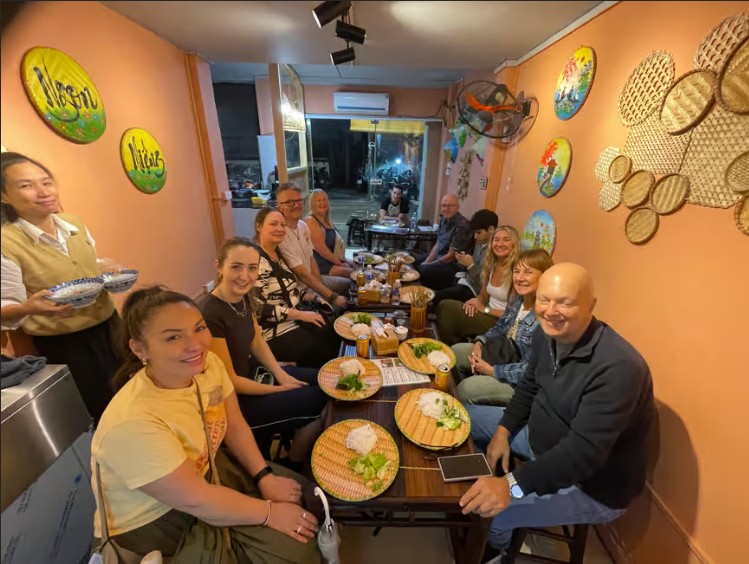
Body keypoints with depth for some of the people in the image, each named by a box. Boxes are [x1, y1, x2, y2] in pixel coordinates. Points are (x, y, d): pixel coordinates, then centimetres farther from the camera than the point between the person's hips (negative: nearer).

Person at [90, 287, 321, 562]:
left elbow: (235, 425, -2)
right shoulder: (133, 421, -34)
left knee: (300, 493, 4)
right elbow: (196, 501, -25)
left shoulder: (208, 363, -16)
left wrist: (266, 478, -9)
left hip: (208, 470, 6)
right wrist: (269, 512, -15)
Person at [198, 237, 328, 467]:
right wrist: (279, 389, -13)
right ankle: (291, 472, 22)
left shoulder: (243, 295, -6)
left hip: (253, 372, 8)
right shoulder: (209, 314, -30)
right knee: (318, 399, -6)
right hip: (233, 399, -7)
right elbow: (229, 382, -22)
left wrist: (282, 375, -6)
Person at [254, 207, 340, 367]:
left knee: (336, 333, 0)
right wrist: (301, 314, -22)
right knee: (324, 349, -15)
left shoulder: (278, 254, 11)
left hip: (295, 317, 9)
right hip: (275, 330, -9)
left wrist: (312, 297, 4)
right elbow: (259, 309, -24)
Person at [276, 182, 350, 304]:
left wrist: (322, 284, -4)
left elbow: (311, 259, 6)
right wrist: (332, 297, -23)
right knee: (337, 306, -23)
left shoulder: (303, 226, 0)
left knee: (347, 283, 21)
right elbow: (302, 274, -26)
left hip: (310, 280, 9)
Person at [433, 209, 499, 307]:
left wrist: (471, 265, -24)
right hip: (466, 279, 9)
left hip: (475, 289, -9)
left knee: (435, 297, -20)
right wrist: (463, 262, -5)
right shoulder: (480, 243, 6)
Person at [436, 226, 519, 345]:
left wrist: (484, 309, -14)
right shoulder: (491, 264, 4)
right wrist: (475, 301, -9)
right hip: (488, 314, 7)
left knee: (448, 308, -22)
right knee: (445, 305, -17)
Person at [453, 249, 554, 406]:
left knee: (467, 388, -22)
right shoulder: (518, 298, -3)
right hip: (506, 354, 9)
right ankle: (455, 400, 27)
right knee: (455, 351, 6)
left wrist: (492, 370, -22)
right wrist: (479, 343, -7)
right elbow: (500, 328, 11)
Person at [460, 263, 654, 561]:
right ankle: (480, 485, 29)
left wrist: (512, 484, -44)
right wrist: (503, 432, -3)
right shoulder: (548, 333, -10)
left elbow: (584, 451, -37)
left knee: (487, 511, -18)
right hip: (540, 437, 8)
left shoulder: (618, 366, -34)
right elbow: (529, 386, 5)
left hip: (590, 485, -7)